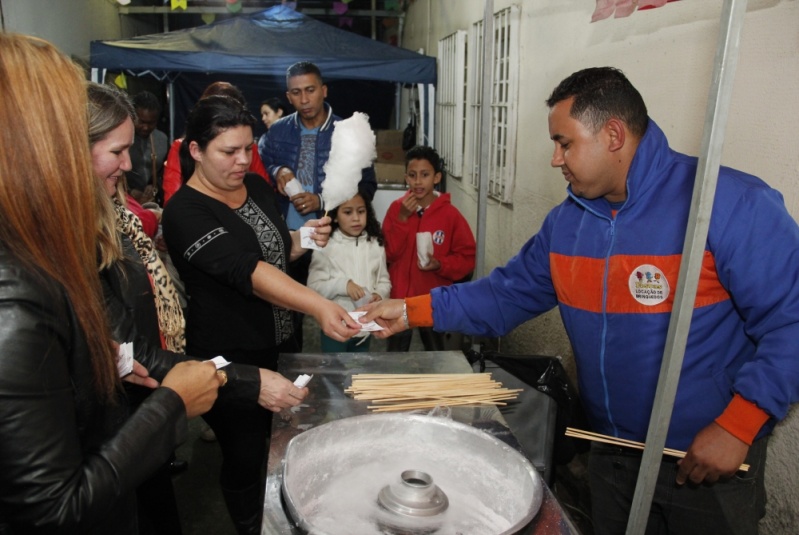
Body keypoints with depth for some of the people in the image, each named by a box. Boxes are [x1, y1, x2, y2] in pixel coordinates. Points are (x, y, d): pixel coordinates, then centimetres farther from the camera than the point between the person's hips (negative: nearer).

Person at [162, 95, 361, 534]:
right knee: (246, 457, 11)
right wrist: (318, 305, -47)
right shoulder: (185, 212, -21)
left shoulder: (256, 186, 0)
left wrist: (305, 239, -7)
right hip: (228, 360, -7)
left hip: (278, 342, 7)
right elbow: (246, 270, -35)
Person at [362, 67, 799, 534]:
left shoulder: (729, 202, -20)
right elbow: (508, 294, 4)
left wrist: (737, 426, -22)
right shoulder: (566, 223, 0)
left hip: (710, 464, -5)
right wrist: (413, 311, -2)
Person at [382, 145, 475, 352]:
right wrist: (402, 218, -17)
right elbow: (388, 253, -8)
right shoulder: (396, 208, -3)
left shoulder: (450, 214, -8)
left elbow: (467, 258, -4)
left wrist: (440, 264, -21)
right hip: (399, 298, 1)